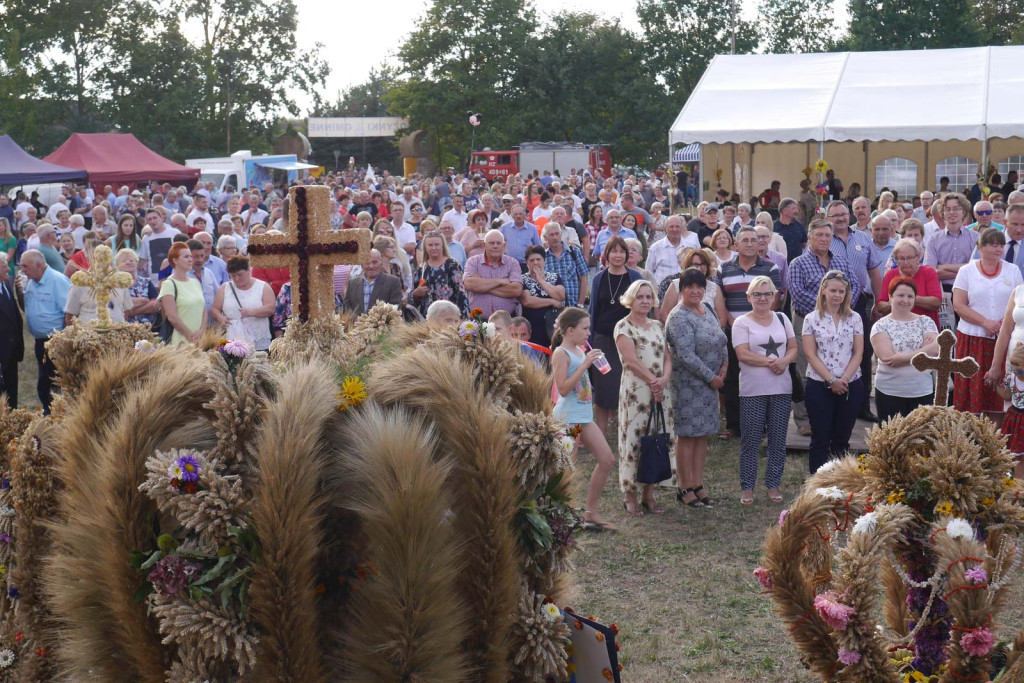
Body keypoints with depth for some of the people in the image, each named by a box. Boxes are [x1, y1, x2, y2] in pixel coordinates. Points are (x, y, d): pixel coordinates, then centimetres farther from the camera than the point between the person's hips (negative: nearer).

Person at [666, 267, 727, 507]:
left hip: (709, 383, 8)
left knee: (703, 434, 10)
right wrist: (711, 377, -15)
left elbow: (720, 340, 22)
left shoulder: (707, 309, 11)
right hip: (687, 384, -8)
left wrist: (724, 363, 4)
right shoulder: (679, 318, -15)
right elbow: (686, 355, -20)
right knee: (687, 435, -3)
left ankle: (697, 485, 18)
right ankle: (684, 489, 5)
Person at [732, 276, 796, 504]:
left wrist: (784, 361, -11)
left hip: (782, 390, 4)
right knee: (750, 440, 1)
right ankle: (747, 487, 9)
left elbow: (793, 348, 10)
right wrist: (771, 362, -16)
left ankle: (773, 485, 18)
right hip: (752, 391, -4)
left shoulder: (782, 319, 12)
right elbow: (743, 354, -11)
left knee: (778, 440, 8)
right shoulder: (742, 323, -1)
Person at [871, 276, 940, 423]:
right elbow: (887, 357, -14)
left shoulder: (926, 322, 7)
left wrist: (901, 357, -14)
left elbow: (935, 349, -9)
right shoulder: (880, 326, 0)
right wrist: (923, 351, -8)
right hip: (889, 392, -2)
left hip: (922, 392, 2)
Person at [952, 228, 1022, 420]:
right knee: (973, 387, -3)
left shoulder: (1013, 271, 9)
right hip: (973, 338, -1)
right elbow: (959, 305, -3)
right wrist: (985, 322, -14)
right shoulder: (966, 271, 4)